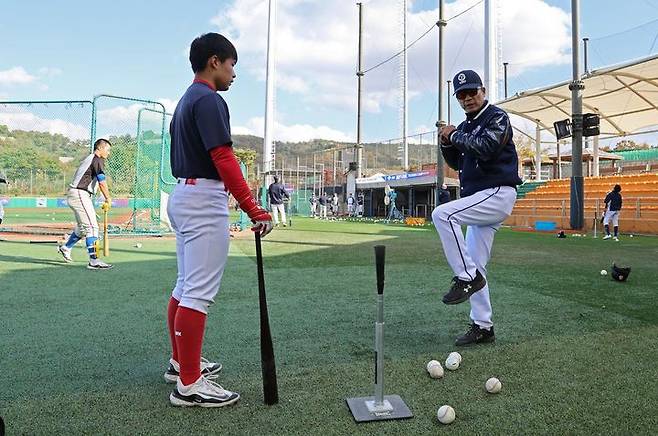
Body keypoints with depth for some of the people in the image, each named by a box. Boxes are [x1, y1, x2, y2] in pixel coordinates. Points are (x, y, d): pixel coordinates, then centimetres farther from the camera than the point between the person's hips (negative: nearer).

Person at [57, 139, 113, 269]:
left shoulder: (88, 159, 21)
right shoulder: (98, 160, -10)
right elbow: (102, 183, -15)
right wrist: (108, 199, -4)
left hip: (73, 195, 10)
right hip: (80, 195, -10)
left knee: (82, 227, 24)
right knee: (92, 227, -14)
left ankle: (65, 248, 40)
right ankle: (94, 261, -19)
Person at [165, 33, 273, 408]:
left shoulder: (185, 100, 19)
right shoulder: (209, 100, -12)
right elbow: (224, 159, -23)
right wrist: (254, 210, -26)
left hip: (183, 197, 11)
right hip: (205, 200, -11)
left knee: (185, 286, 16)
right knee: (199, 293, -8)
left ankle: (181, 362, 28)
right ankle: (189, 384, -2)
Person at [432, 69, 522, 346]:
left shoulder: (497, 117, -5)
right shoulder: (465, 127, 18)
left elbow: (486, 148, -23)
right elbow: (457, 163, 22)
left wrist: (455, 136, -9)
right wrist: (447, 143, 4)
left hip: (497, 194, -9)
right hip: (480, 200, 9)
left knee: (442, 214, -27)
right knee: (475, 266, 8)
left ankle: (466, 277, -18)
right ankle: (482, 327, 15)